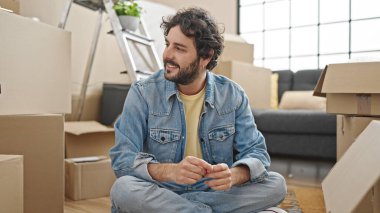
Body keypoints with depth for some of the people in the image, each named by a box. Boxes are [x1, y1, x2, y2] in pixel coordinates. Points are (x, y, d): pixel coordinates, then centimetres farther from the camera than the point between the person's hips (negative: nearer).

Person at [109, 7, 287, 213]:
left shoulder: (233, 95, -3)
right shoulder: (142, 93, -9)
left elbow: (256, 152, -5)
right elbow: (122, 159, -15)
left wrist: (233, 175, -29)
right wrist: (170, 171, -34)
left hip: (216, 193, 3)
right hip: (161, 193, -2)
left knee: (276, 184, -19)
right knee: (123, 189, -32)